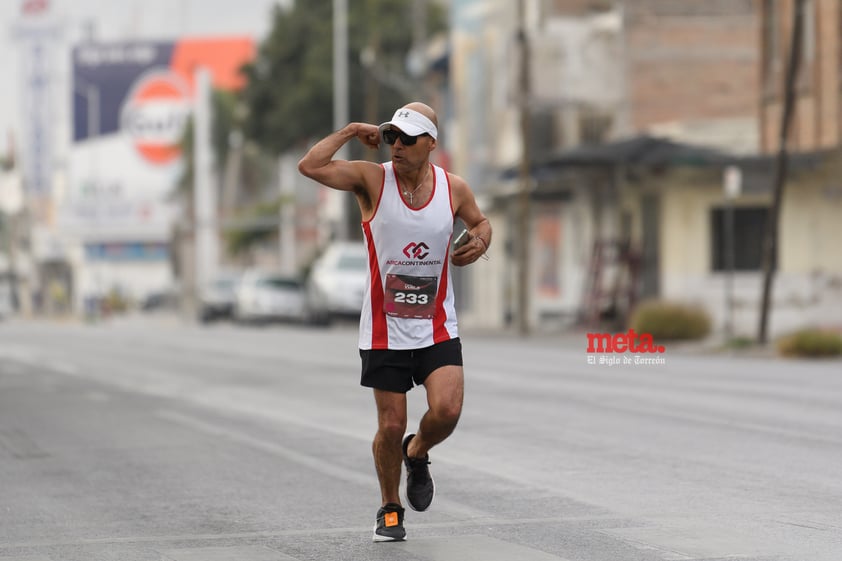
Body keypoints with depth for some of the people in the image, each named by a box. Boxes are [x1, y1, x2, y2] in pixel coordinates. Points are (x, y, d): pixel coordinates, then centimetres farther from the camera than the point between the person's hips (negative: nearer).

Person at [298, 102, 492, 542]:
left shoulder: (454, 189, -2)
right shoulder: (372, 180, -9)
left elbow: (480, 221, 18)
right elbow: (309, 166, -22)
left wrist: (481, 240, -4)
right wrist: (351, 131, -15)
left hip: (437, 328, 1)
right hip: (384, 330, -1)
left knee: (446, 411, -17)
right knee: (391, 426, 2)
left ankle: (417, 454, 18)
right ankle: (389, 509, 26)